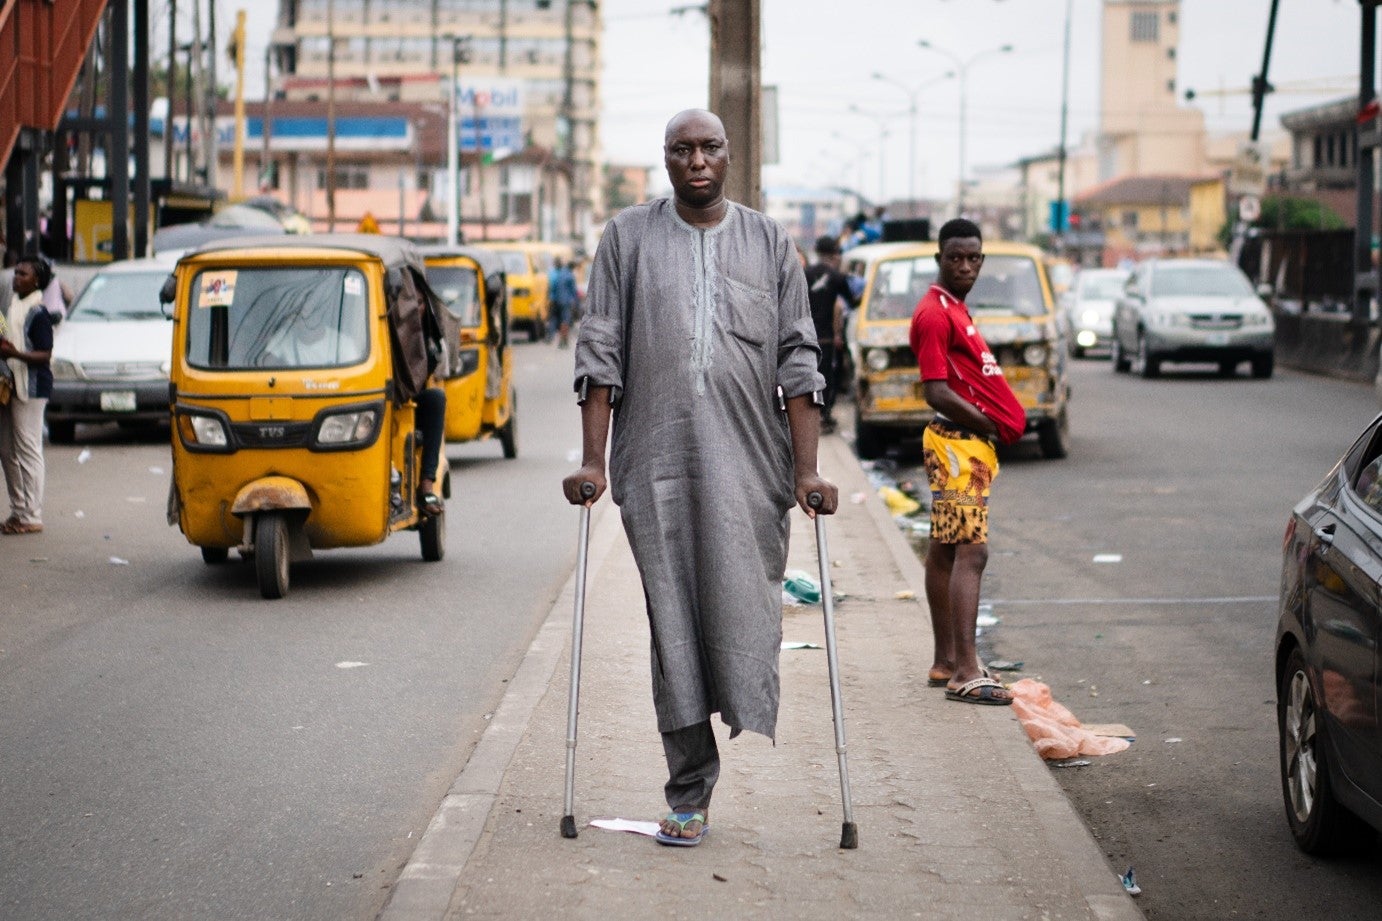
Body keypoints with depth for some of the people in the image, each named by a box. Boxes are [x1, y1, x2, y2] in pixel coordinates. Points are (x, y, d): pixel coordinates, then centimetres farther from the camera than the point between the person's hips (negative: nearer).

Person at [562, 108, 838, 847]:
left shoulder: (768, 242, 10)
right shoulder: (628, 238, 8)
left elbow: (798, 363, 6)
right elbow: (600, 354, 5)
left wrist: (807, 469, -2)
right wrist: (592, 461, -2)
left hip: (749, 461, 0)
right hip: (655, 461, 0)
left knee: (745, 607, -7)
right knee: (672, 624, -1)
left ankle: (751, 718, 19)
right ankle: (688, 795, 5)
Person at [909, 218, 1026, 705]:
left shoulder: (954, 308, 18)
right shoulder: (934, 313, -15)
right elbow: (937, 393, -20)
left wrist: (1003, 420, 8)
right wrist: (990, 425, -12)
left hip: (970, 443, 11)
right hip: (959, 444, -11)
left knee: (944, 551, 13)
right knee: (970, 554, -13)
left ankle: (946, 663, 19)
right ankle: (965, 673, -14)